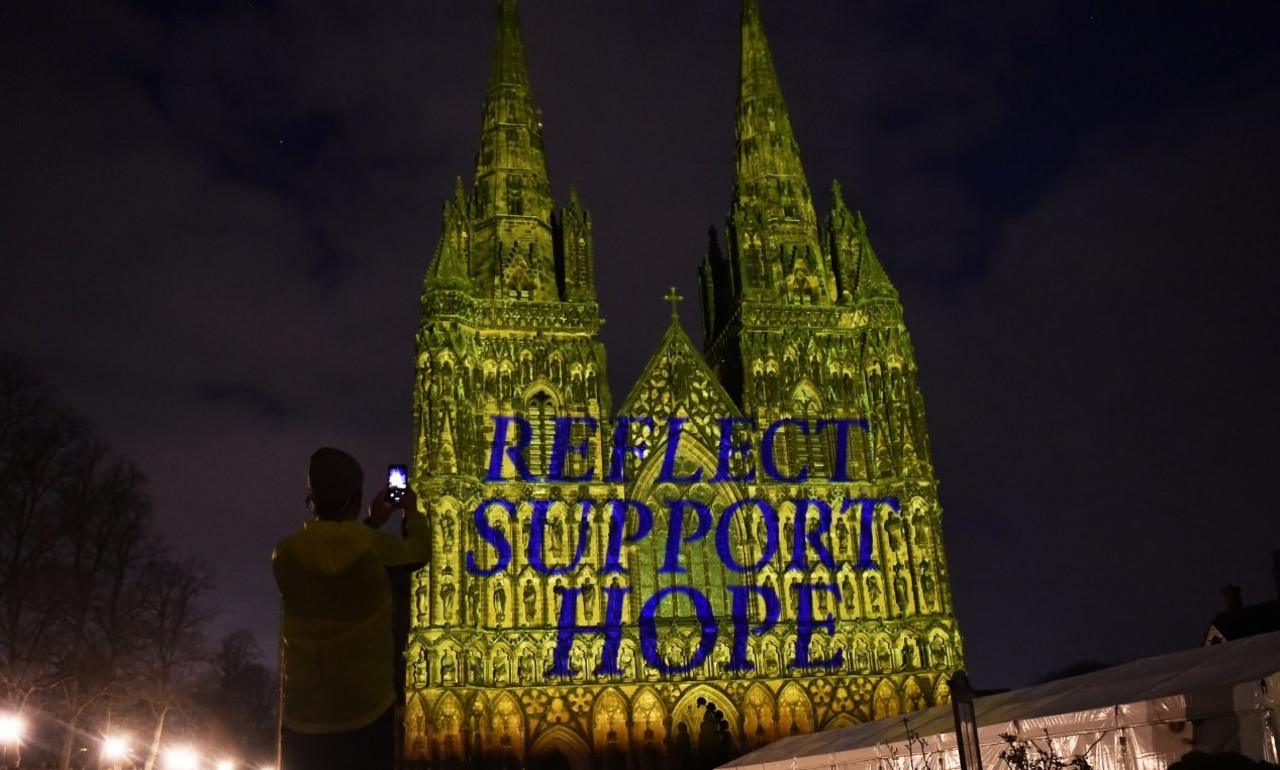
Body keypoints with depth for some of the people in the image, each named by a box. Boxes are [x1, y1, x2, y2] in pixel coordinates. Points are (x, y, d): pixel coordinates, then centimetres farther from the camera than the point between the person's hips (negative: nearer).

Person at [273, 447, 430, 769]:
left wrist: (370, 524, 23)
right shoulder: (378, 549, -12)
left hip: (303, 714, 2)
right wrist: (412, 513, 28)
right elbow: (420, 551, 10)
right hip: (367, 709, -2)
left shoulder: (285, 555, -7)